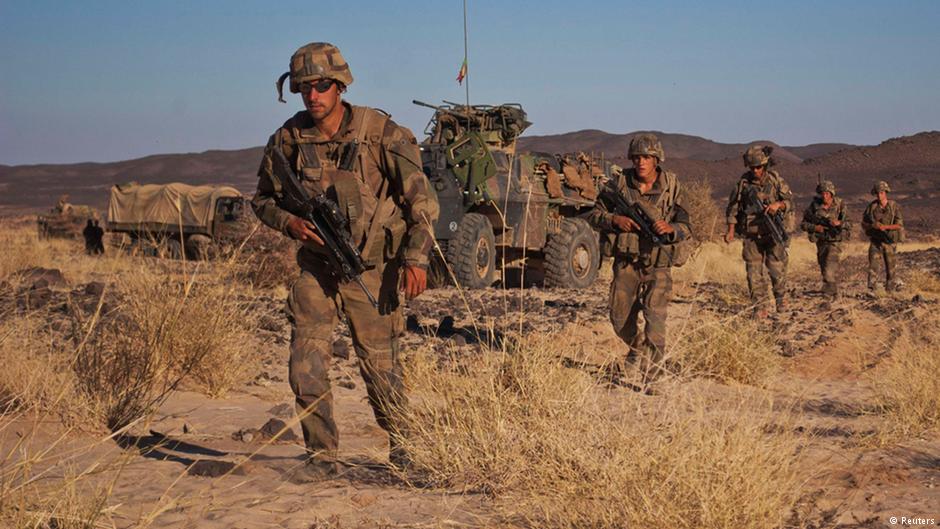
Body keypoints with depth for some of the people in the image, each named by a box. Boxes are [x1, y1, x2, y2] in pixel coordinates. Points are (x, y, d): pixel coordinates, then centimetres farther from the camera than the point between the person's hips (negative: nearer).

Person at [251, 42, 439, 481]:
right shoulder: (288, 139, -2)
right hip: (316, 268, 3)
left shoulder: (381, 134, -11)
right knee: (306, 366, -6)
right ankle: (322, 456, 8)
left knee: (380, 365, 5)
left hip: (372, 270, -2)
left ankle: (400, 445, 28)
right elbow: (263, 198, 11)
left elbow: (421, 198, -6)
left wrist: (416, 258, -14)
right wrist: (288, 222, -10)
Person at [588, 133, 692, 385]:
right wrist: (615, 220, -18)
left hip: (658, 266, -2)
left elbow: (686, 229, -4)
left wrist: (669, 228, -26)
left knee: (655, 319, -15)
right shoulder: (620, 183, -3)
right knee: (620, 319, 8)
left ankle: (650, 379, -8)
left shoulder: (671, 187, -6)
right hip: (626, 263, 2)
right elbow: (594, 215, 3)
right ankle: (637, 346, 41)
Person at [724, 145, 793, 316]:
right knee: (754, 272, -1)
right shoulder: (743, 182, 1)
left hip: (772, 232, -1)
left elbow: (790, 201, 0)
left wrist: (778, 204, -22)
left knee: (777, 269, -4)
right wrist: (731, 230, -4)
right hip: (751, 235, 1)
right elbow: (733, 206, 5)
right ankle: (760, 308, 7)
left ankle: (781, 297, 24)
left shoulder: (775, 180, -2)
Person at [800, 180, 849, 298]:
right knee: (824, 268, 14)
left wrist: (839, 223, -30)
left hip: (835, 241, -4)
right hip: (821, 241, 4)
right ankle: (835, 293, 32)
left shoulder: (840, 205, -10)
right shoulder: (814, 205, -6)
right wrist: (815, 227, -18)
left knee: (830, 269, -19)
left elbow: (849, 223, -10)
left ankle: (828, 294, -17)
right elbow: (804, 224, 0)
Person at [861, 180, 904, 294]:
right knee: (874, 264, -12)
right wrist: (872, 225, -16)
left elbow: (899, 225, -10)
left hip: (890, 241, -1)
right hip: (876, 241, 1)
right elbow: (864, 223, 5)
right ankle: (876, 288, -13)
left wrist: (885, 226, -24)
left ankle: (893, 287, 28)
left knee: (890, 266, 8)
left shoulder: (894, 207, -7)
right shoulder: (872, 207, -2)